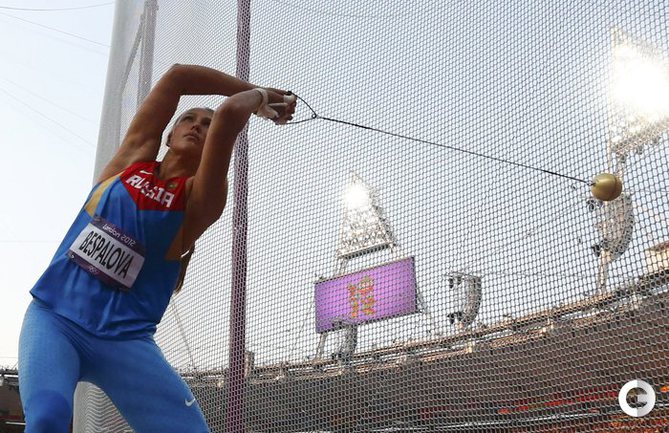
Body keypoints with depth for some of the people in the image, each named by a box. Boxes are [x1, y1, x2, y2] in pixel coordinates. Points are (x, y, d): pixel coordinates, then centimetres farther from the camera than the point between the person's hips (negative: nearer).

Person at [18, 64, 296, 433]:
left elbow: (228, 115, -18)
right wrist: (258, 93, 7)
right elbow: (177, 76, 1)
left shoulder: (199, 200, -2)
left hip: (124, 338, -1)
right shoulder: (134, 156, 7)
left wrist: (258, 97, 1)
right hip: (53, 317, 1)